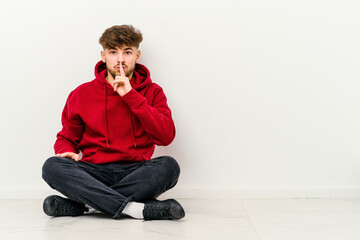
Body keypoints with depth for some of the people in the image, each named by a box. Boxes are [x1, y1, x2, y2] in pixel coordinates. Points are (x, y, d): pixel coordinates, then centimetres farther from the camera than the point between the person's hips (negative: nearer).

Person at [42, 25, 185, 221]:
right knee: (52, 166, -28)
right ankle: (139, 209, -35)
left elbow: (166, 136, -7)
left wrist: (131, 95, -10)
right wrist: (67, 152, -7)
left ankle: (80, 204, -28)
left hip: (135, 173, 0)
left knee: (168, 166, -32)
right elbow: (66, 138, 19)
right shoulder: (81, 94, 11)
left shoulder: (152, 92, 8)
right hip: (95, 172, 1)